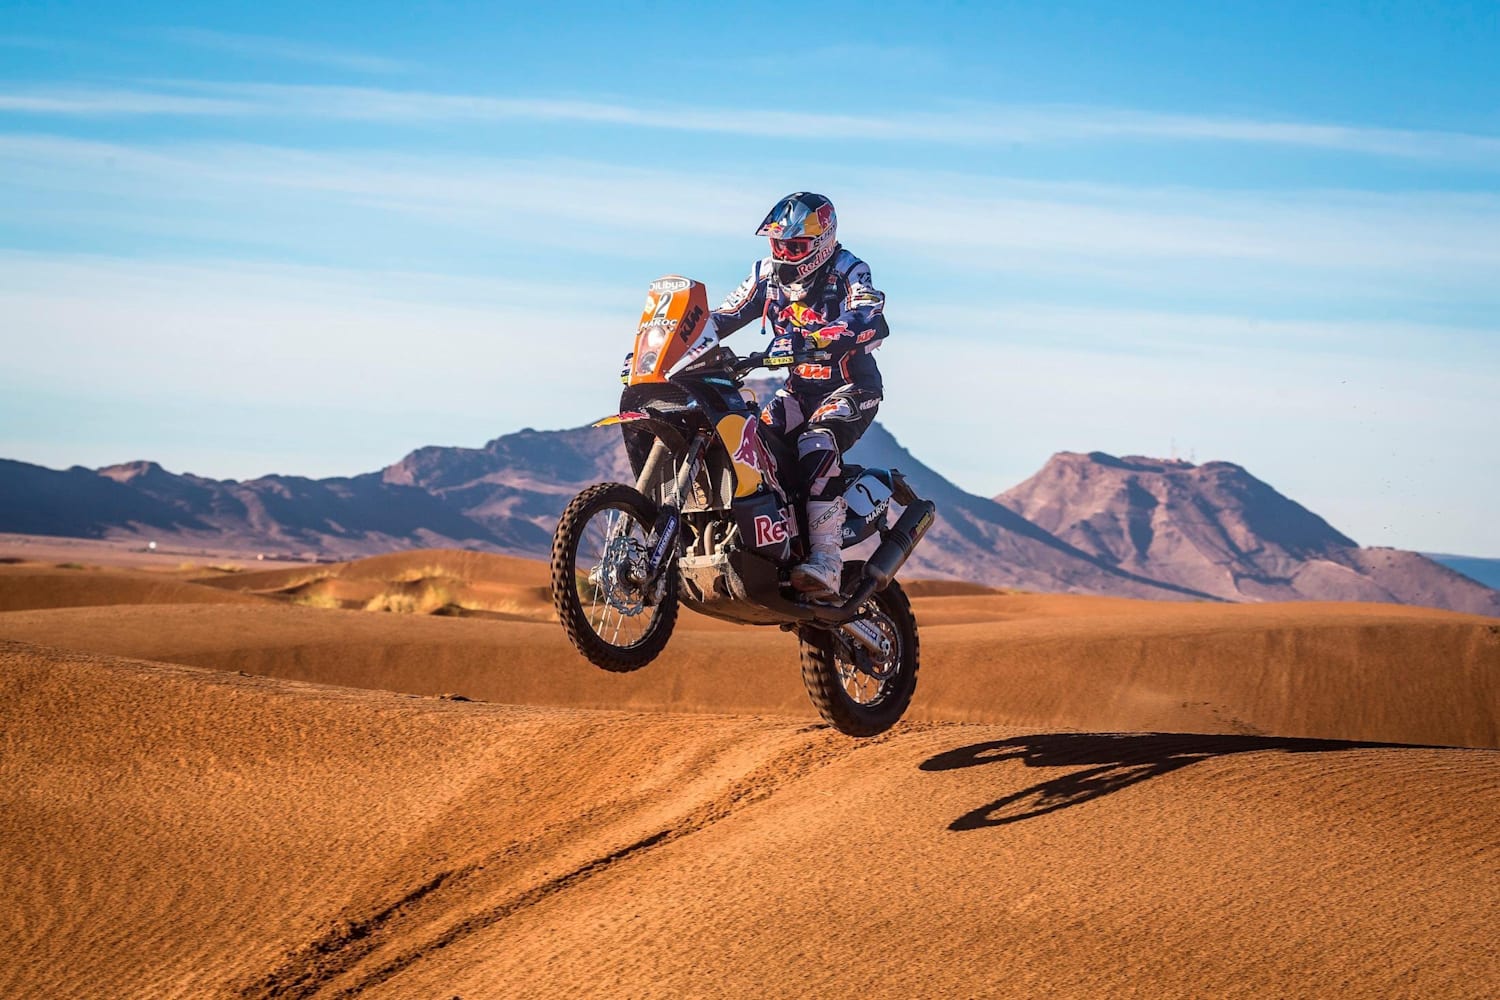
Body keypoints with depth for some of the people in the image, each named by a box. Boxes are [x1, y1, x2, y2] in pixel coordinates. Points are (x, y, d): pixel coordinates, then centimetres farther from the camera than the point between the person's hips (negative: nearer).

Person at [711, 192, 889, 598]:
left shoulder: (848, 272, -13)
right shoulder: (767, 274, 5)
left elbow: (872, 324, -32)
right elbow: (723, 317, 6)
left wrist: (806, 342, -48)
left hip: (851, 388, -7)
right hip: (799, 389, 7)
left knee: (816, 443, -33)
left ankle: (827, 560, -40)